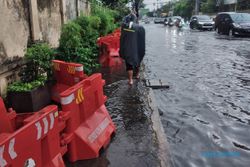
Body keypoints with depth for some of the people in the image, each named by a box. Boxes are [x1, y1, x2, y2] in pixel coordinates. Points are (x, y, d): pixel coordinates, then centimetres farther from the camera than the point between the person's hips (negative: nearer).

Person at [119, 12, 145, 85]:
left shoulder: (124, 26, -7)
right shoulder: (140, 28, -10)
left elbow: (124, 19, 18)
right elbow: (142, 41, -9)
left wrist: (130, 15, 28)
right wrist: (142, 51, -2)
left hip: (127, 50, 0)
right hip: (136, 49, 0)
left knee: (129, 65, 6)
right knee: (137, 62, 22)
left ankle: (130, 80, 3)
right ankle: (137, 75, 41)